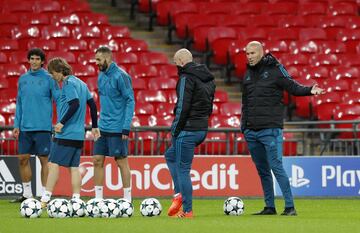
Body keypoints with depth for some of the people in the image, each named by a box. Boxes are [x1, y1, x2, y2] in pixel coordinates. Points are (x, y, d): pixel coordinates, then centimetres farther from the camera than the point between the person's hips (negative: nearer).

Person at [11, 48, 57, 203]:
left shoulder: (48, 79, -3)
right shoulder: (23, 79, 10)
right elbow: (19, 103, 14)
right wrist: (16, 124, 9)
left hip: (43, 127, -5)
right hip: (25, 127, 5)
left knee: (44, 160, -2)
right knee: (23, 159, 7)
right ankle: (27, 194, 19)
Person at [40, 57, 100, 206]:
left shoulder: (68, 83, -10)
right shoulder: (81, 83, 16)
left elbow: (75, 104, -21)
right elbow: (92, 104, 18)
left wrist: (62, 123, -19)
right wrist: (94, 127, 22)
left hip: (66, 133, -9)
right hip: (78, 134, 9)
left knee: (54, 163, -8)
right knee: (74, 167, 7)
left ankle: (45, 199, -13)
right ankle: (76, 200, 4)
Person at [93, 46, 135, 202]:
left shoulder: (120, 76, -13)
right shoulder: (101, 75, 11)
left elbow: (130, 101, -14)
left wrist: (126, 128, -19)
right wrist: (96, 124, 18)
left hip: (117, 128, -8)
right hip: (103, 127, 8)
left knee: (122, 162, -2)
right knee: (97, 161, 5)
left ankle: (127, 200, 5)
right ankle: (98, 198, 10)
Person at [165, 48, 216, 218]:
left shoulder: (186, 78, -13)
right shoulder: (208, 78, 15)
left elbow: (183, 106, -19)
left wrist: (176, 129, -13)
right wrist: (202, 121, 18)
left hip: (188, 130, -9)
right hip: (202, 130, 9)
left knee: (183, 169, -1)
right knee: (170, 155, 25)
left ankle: (187, 211, -1)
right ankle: (179, 194, 12)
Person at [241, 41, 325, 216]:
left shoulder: (275, 70, -4)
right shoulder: (248, 74, 14)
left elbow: (293, 87, -8)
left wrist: (309, 90, -26)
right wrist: (243, 125, 16)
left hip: (270, 130, -6)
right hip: (251, 132, 6)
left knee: (276, 167, -11)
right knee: (262, 170, 10)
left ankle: (290, 206, -9)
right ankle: (269, 207, 17)